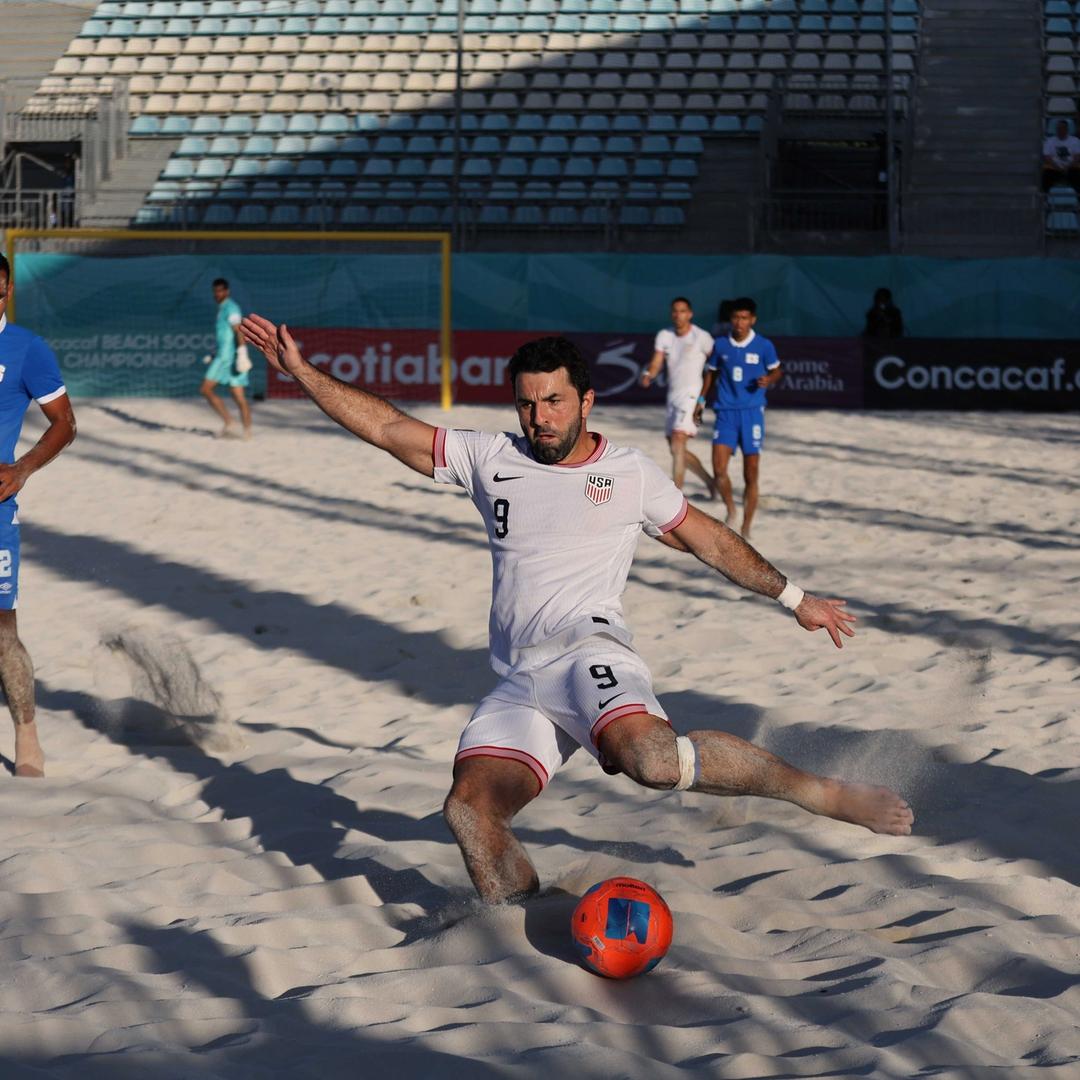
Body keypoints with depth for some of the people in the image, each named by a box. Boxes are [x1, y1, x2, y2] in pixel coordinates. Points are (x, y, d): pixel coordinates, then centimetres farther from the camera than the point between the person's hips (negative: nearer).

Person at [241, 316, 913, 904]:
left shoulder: (631, 474, 14)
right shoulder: (491, 460, 19)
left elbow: (708, 539, 24)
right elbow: (388, 428, 18)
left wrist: (794, 597, 27)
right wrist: (301, 371, 13)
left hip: (586, 648, -4)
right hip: (517, 683, 4)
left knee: (649, 756, -35)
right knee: (473, 807, -23)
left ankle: (821, 794, -20)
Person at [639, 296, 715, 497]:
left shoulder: (702, 337, -8)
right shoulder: (664, 336, 7)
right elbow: (656, 363, 0)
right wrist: (648, 375, -22)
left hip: (692, 395, -7)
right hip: (673, 395, 7)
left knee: (677, 445, -19)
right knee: (678, 450, 13)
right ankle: (710, 482, 33)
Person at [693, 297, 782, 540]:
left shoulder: (764, 346, -2)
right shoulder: (720, 345, 4)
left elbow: (777, 371, 10)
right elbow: (711, 373, 18)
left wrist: (769, 380, -11)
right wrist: (701, 401, 13)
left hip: (752, 413, -1)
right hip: (726, 412, 1)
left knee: (751, 474, 0)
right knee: (719, 469, -13)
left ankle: (746, 528, 11)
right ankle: (730, 509, 14)